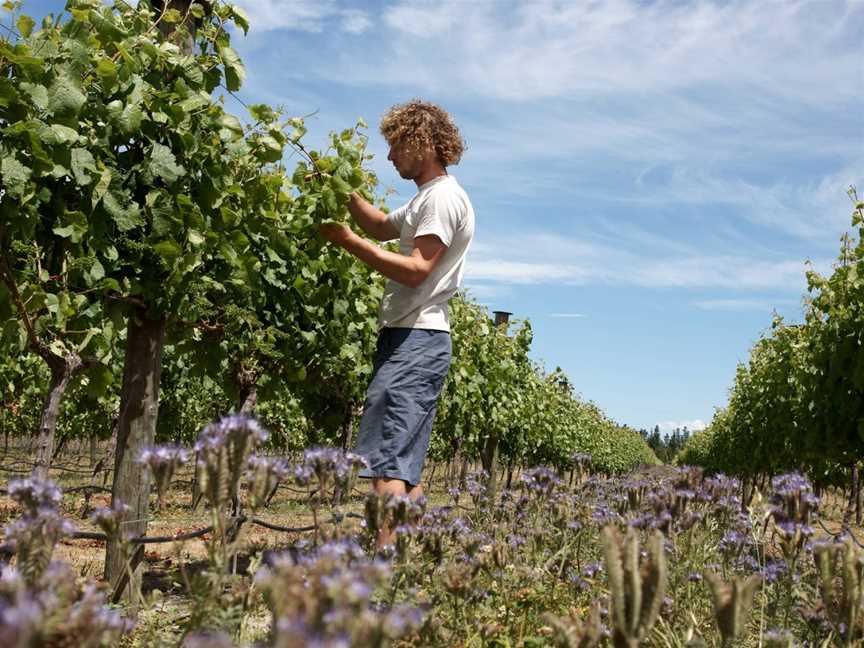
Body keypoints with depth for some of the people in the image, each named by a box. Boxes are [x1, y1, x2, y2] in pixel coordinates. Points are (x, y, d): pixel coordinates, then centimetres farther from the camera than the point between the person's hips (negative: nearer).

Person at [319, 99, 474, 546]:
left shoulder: (444, 196, -9)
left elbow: (415, 270, -18)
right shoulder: (427, 198, 23)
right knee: (404, 466, 10)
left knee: (384, 461, -17)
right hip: (410, 340, 11)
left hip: (416, 341, -11)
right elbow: (384, 227, 35)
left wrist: (349, 241, -16)